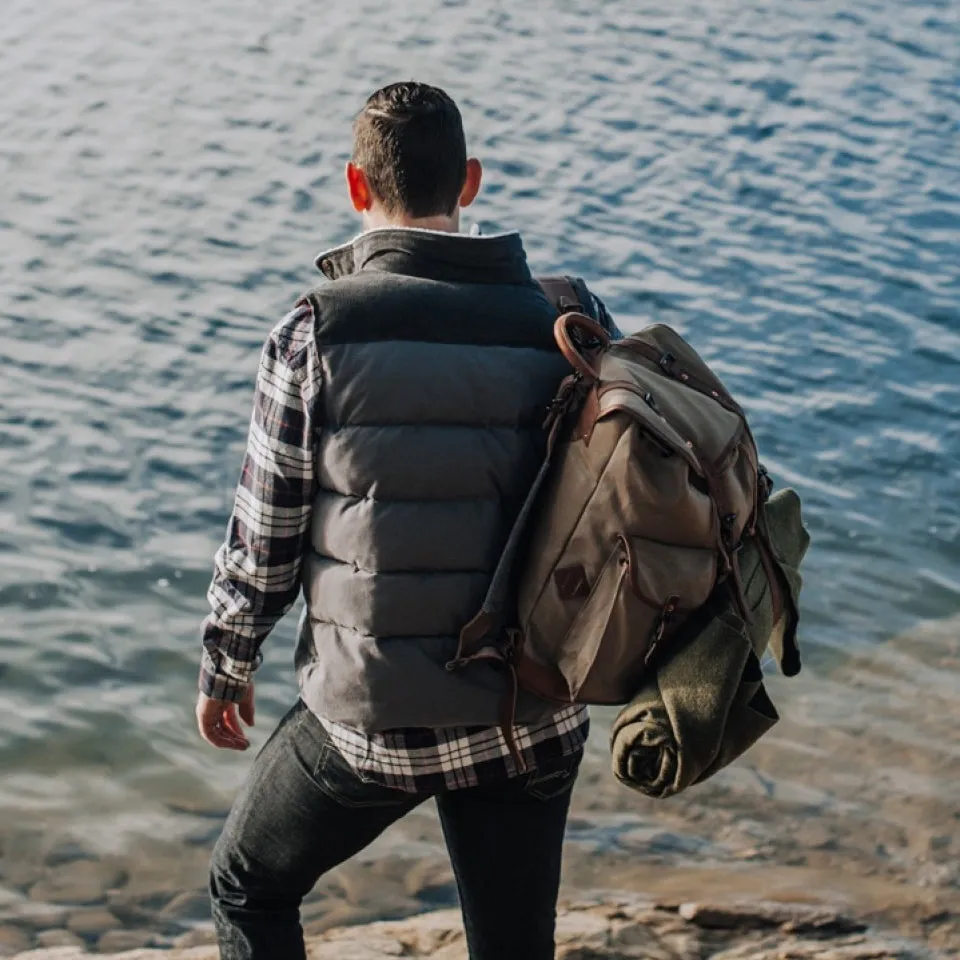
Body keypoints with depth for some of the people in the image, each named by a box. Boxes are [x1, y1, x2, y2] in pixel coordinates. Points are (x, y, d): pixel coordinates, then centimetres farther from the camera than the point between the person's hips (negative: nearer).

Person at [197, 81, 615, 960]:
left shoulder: (318, 332, -11)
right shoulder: (552, 328, -3)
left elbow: (266, 532, -6)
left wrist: (226, 665, 9)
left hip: (368, 718, -2)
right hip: (528, 718, 3)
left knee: (247, 887, 24)